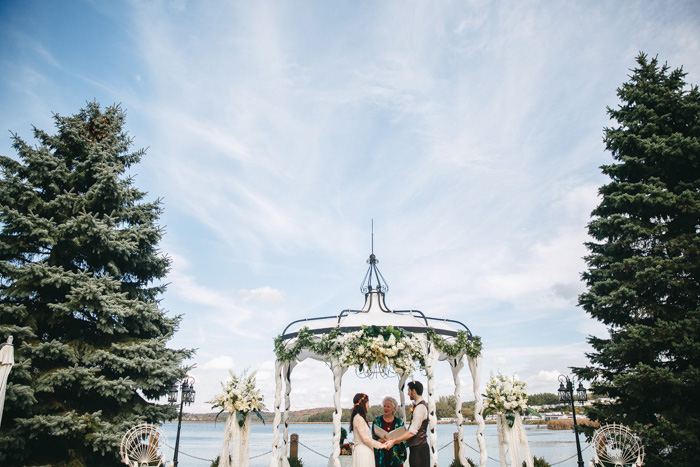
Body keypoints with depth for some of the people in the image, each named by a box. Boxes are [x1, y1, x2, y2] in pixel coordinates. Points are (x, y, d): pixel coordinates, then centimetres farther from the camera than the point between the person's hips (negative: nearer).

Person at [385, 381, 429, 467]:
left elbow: (412, 432, -21)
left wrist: (394, 441, -16)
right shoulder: (421, 405, 15)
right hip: (416, 447, 10)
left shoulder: (420, 407, -17)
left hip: (419, 448, -10)